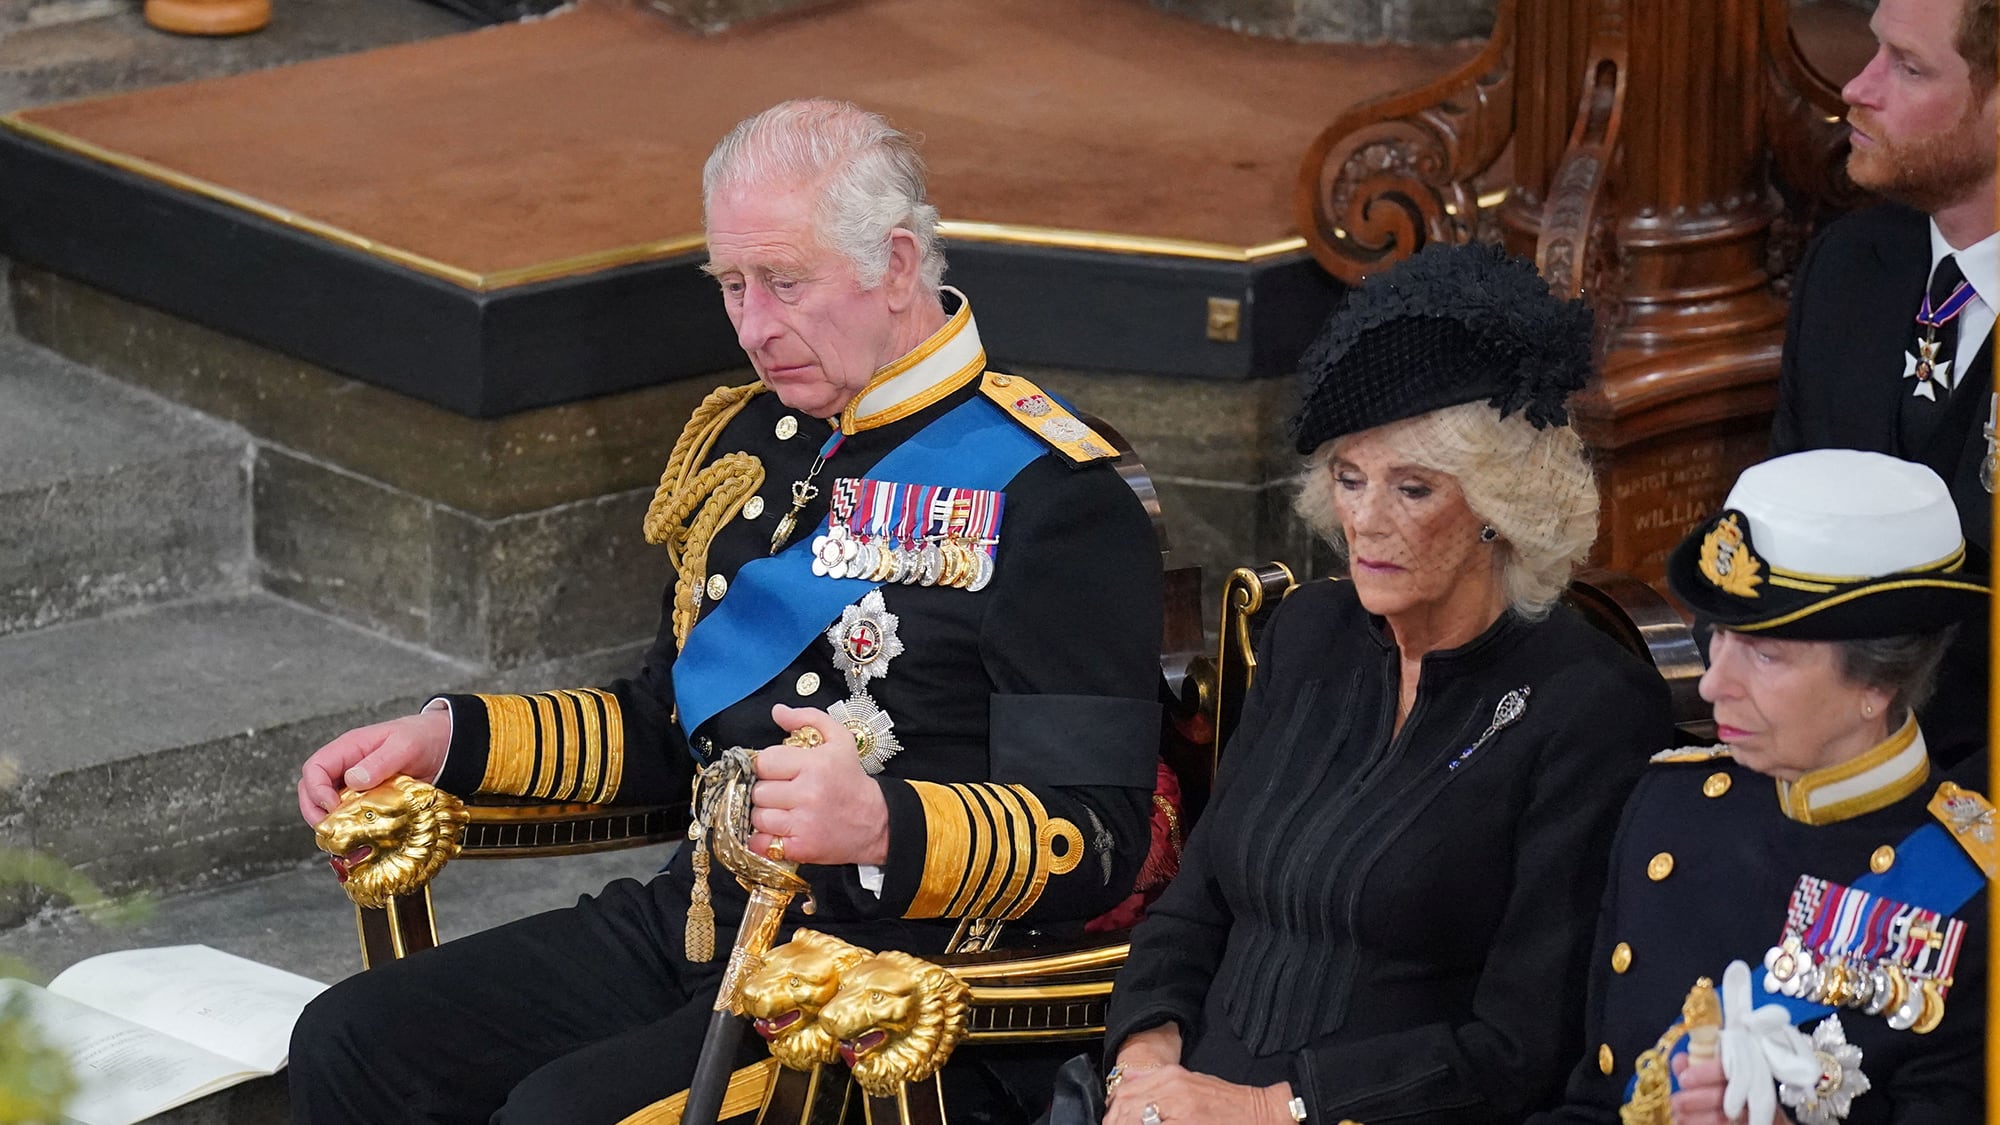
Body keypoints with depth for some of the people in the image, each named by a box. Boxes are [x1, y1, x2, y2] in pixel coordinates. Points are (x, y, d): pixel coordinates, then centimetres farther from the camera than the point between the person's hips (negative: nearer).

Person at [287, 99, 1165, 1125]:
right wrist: (450, 736, 13)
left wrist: (883, 826, -34)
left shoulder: (1045, 495, -10)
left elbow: (1096, 839, -16)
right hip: (698, 920, 8)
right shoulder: (743, 444, 15)